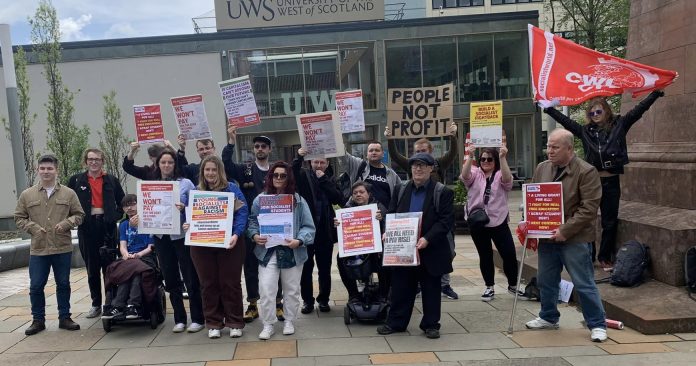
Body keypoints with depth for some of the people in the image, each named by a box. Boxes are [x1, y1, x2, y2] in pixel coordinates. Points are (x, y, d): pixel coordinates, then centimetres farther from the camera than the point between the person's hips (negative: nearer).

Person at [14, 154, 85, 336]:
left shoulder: (68, 193, 2)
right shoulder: (27, 195, 4)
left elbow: (79, 214, 6)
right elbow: (19, 217, 8)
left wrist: (66, 223, -11)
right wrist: (33, 227, -8)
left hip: (63, 248, 0)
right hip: (38, 249, 0)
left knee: (63, 284, 10)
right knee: (36, 286, 5)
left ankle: (64, 317, 22)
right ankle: (38, 320, 20)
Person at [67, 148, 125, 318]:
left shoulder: (111, 180, 7)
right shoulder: (76, 180, 5)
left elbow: (122, 202, 13)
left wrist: (116, 216, 1)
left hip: (107, 226, 0)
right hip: (87, 228, 0)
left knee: (109, 266, 3)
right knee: (92, 268, 7)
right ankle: (96, 304, 16)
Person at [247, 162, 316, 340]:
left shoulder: (298, 200, 0)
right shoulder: (260, 200, 2)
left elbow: (308, 226, -3)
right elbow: (252, 222, 4)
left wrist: (299, 241, -20)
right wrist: (255, 236, -16)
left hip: (292, 252, 1)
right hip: (268, 252, 0)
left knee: (291, 290, 13)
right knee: (266, 290, -5)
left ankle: (289, 322, 31)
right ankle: (268, 325, 11)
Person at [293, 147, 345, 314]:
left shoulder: (330, 179, 8)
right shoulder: (303, 175, 2)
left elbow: (339, 199, -6)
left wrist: (324, 180, -10)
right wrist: (298, 158, -30)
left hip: (325, 229, 2)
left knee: (325, 268, 10)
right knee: (306, 267, 5)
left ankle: (323, 299, 22)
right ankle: (307, 300, 17)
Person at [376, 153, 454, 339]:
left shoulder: (443, 192, -6)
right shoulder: (401, 190, 8)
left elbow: (446, 221, -11)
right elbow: (391, 214, 12)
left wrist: (428, 238, -22)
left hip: (430, 251, -3)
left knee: (430, 289, 9)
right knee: (400, 287, 10)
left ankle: (430, 324, 23)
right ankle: (395, 322, 22)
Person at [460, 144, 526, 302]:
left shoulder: (500, 175, 2)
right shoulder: (475, 174, 4)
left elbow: (507, 179, -21)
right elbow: (465, 176, -18)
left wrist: (503, 157, -33)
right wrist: (469, 156, -33)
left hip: (499, 222, -1)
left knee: (510, 254, -2)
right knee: (485, 256, 10)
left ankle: (513, 285, 18)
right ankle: (490, 287, 24)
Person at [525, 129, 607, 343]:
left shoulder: (586, 172, -12)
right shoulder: (542, 168, 8)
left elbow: (588, 208, -17)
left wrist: (565, 230, -20)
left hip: (575, 239, -6)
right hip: (547, 237, 6)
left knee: (584, 284, 0)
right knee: (546, 281, 17)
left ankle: (597, 324, 14)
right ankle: (549, 317, 36)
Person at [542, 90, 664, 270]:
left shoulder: (618, 125, 6)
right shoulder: (585, 131, 9)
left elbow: (638, 110, 2)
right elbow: (564, 120, 12)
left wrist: (656, 93, -4)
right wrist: (547, 107, 9)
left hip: (611, 182, -1)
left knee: (610, 222, 6)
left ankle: (605, 258, 18)